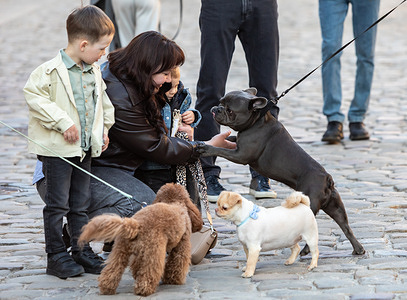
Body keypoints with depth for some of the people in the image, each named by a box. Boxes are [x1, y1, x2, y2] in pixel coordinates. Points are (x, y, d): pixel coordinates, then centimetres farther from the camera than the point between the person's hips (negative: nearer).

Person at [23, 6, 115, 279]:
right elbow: (33, 96, -22)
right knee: (57, 205, -1)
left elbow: (102, 101, 23)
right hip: (57, 149, -7)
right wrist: (63, 122, -22)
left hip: (85, 149, 7)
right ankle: (56, 256, 6)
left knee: (81, 205, 13)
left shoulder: (94, 71, 9)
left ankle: (82, 252, 20)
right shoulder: (52, 71, -16)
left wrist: (103, 128, 14)